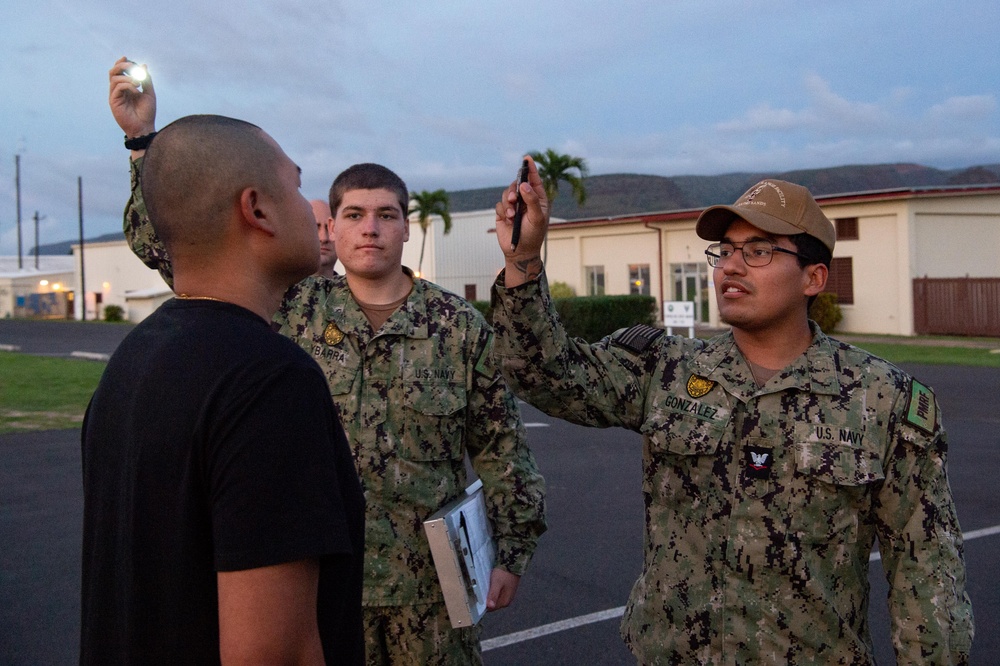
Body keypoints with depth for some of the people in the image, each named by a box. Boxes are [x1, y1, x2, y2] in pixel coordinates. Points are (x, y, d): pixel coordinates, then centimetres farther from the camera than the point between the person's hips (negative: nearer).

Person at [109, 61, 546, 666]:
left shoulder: (460, 326, -2)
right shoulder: (292, 309, -1)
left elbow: (502, 449, 2)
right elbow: (169, 245, -1)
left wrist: (514, 552, -1)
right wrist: (143, 138, -9)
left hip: (429, 579, 0)